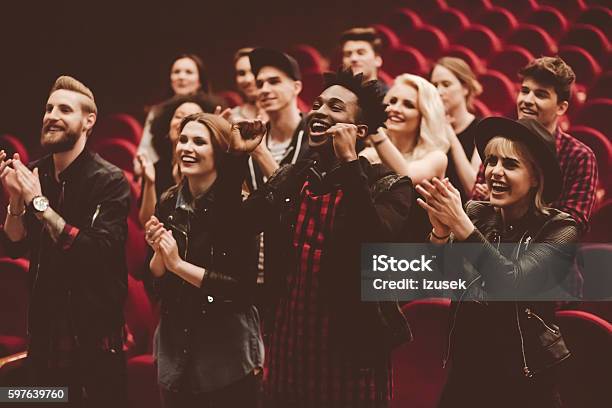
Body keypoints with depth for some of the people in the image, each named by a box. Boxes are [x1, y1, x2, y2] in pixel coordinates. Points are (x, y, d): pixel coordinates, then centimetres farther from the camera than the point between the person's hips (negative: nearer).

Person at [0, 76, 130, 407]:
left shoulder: (109, 181, -14)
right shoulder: (34, 174, 3)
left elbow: (98, 253, -25)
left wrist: (40, 203, -23)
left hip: (93, 334, -6)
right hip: (44, 329, 6)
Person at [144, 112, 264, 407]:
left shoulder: (239, 205, -12)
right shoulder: (169, 204, 4)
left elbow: (243, 286, -16)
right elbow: (156, 284, 8)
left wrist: (179, 264, -18)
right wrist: (160, 252, -12)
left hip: (228, 352, -5)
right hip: (175, 348, 5)